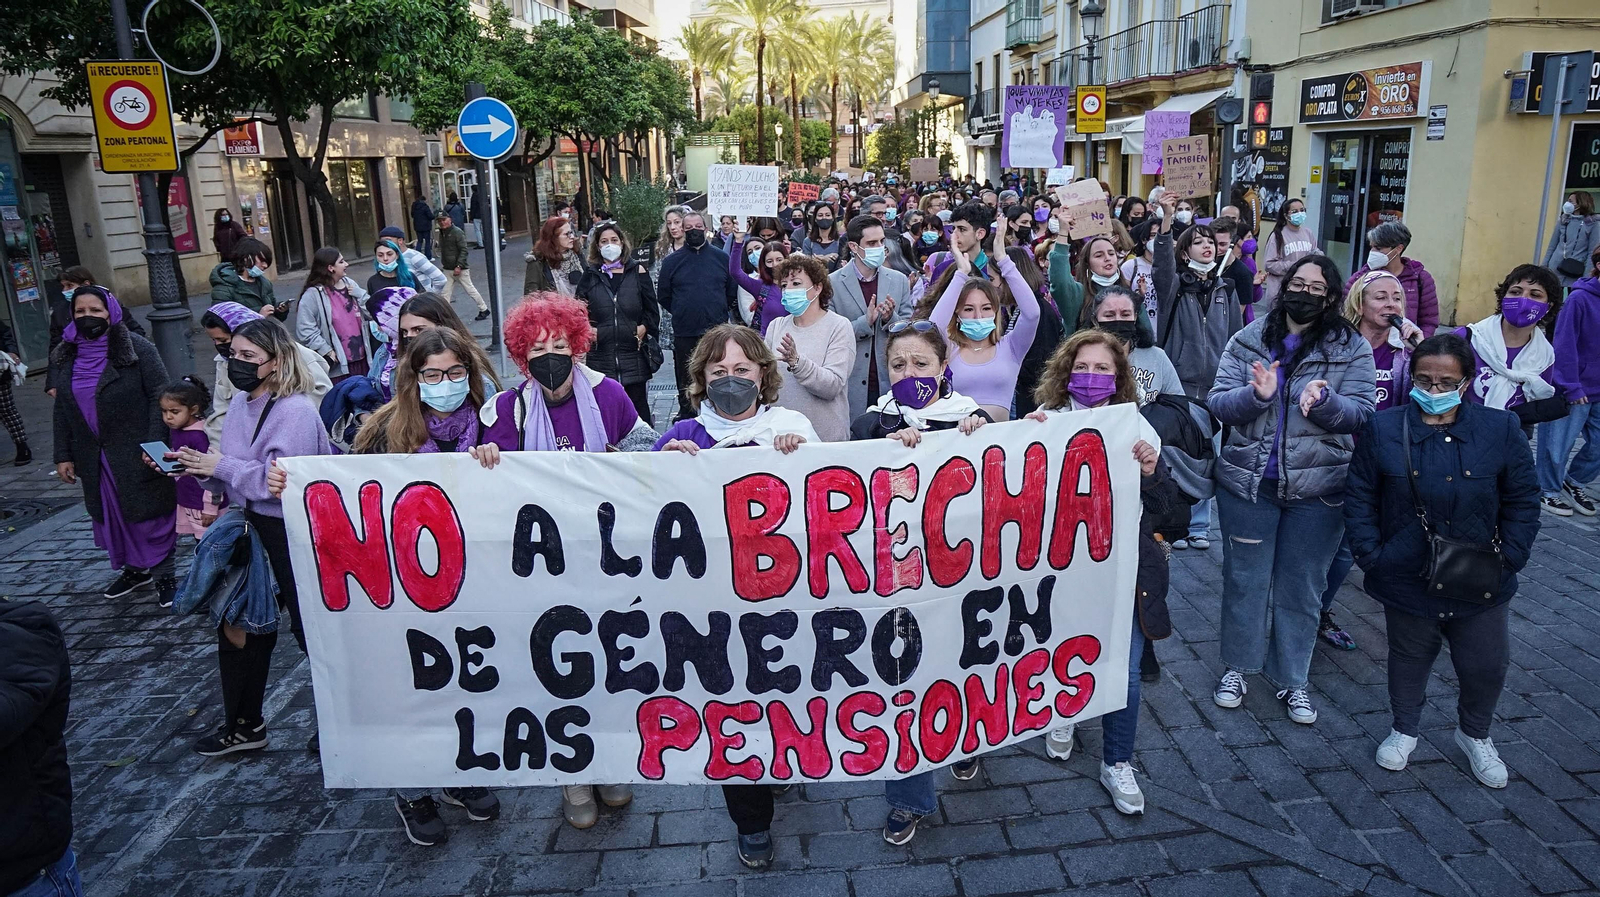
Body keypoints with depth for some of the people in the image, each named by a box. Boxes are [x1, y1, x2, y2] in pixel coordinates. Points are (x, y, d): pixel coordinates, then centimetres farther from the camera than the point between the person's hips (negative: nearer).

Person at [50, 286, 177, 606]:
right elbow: (62, 409, 12)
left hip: (137, 455, -6)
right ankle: (133, 569, 32)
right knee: (111, 515, 15)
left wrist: (154, 444, -19)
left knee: (151, 514, 1)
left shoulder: (138, 349, -10)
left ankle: (163, 574, 14)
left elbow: (160, 397, -12)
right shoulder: (65, 357, 7)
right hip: (94, 457, 6)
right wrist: (63, 455, 9)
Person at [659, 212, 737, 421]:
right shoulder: (672, 261, 3)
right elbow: (663, 296, 9)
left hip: (717, 331, 0)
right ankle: (686, 417, 23)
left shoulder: (722, 258, 4)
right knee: (685, 380, 9)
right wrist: (681, 314, 9)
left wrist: (720, 313, 7)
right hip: (684, 333, 0)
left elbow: (733, 292, 9)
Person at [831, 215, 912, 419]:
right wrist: (865, 322, -17)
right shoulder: (832, 283, -2)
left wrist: (890, 319, -12)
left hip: (891, 383, 3)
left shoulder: (899, 281, 8)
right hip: (850, 387, -2)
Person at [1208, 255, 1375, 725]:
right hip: (1248, 482, 0)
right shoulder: (1249, 340, 0)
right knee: (1244, 579, 11)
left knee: (1301, 587, 11)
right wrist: (1256, 394, -25)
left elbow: (1360, 414, -7)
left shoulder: (1352, 349, 0)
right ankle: (1237, 667, 28)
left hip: (1317, 490, 0)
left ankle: (1292, 679, 27)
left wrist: (1323, 400, -26)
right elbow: (1219, 402, -5)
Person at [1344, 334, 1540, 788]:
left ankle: (1474, 734, 41)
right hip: (1408, 581, -1)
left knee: (1487, 665, 13)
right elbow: (1360, 499, -1)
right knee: (1409, 659, 17)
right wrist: (1372, 556, -8)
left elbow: (1522, 502, 3)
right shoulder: (1383, 430, -6)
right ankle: (1404, 729, 41)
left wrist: (1509, 558, -6)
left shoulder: (1501, 430, -3)